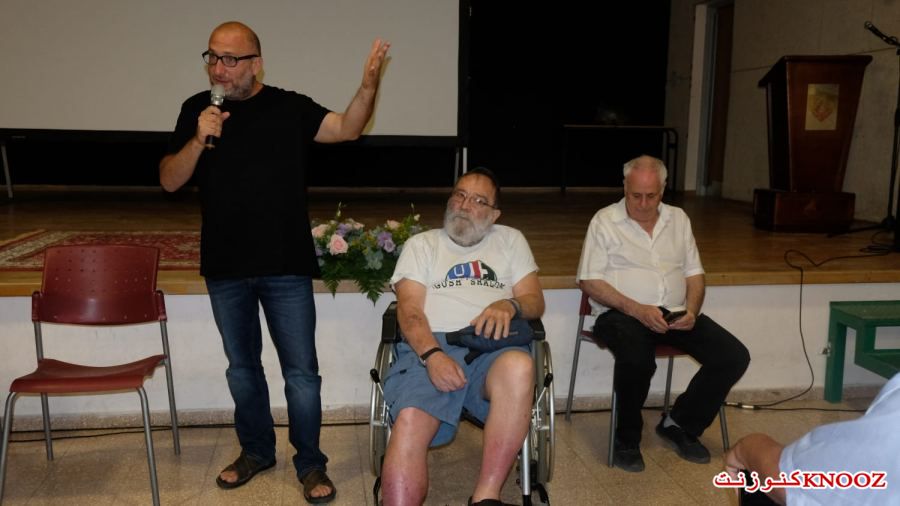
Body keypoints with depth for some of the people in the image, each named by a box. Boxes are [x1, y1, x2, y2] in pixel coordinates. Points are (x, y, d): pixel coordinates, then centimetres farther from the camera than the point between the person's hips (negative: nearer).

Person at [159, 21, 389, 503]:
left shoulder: (289, 106, -4)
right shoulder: (197, 109, 2)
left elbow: (346, 128, -13)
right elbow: (169, 181, -1)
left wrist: (368, 87, -31)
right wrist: (199, 140, -18)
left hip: (286, 267, -3)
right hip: (225, 268, 3)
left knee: (301, 371, 3)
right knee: (241, 367, 18)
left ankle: (310, 464, 20)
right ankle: (256, 450, 37)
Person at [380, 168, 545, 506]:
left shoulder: (510, 240, 24)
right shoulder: (421, 244, 19)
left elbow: (535, 301, 15)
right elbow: (409, 310, 5)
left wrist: (509, 305, -11)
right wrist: (432, 354, -17)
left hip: (491, 347, 1)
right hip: (431, 346, 0)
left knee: (519, 366, -37)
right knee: (409, 423, -32)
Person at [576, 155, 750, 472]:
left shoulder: (678, 219, 15)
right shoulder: (605, 220, 0)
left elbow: (694, 274, 15)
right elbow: (589, 281, -7)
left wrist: (691, 310, -7)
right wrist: (636, 309, -19)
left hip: (675, 314, 5)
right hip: (622, 313, -5)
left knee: (734, 356, -13)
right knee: (637, 360, -37)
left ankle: (680, 425, 8)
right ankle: (626, 439, -8)